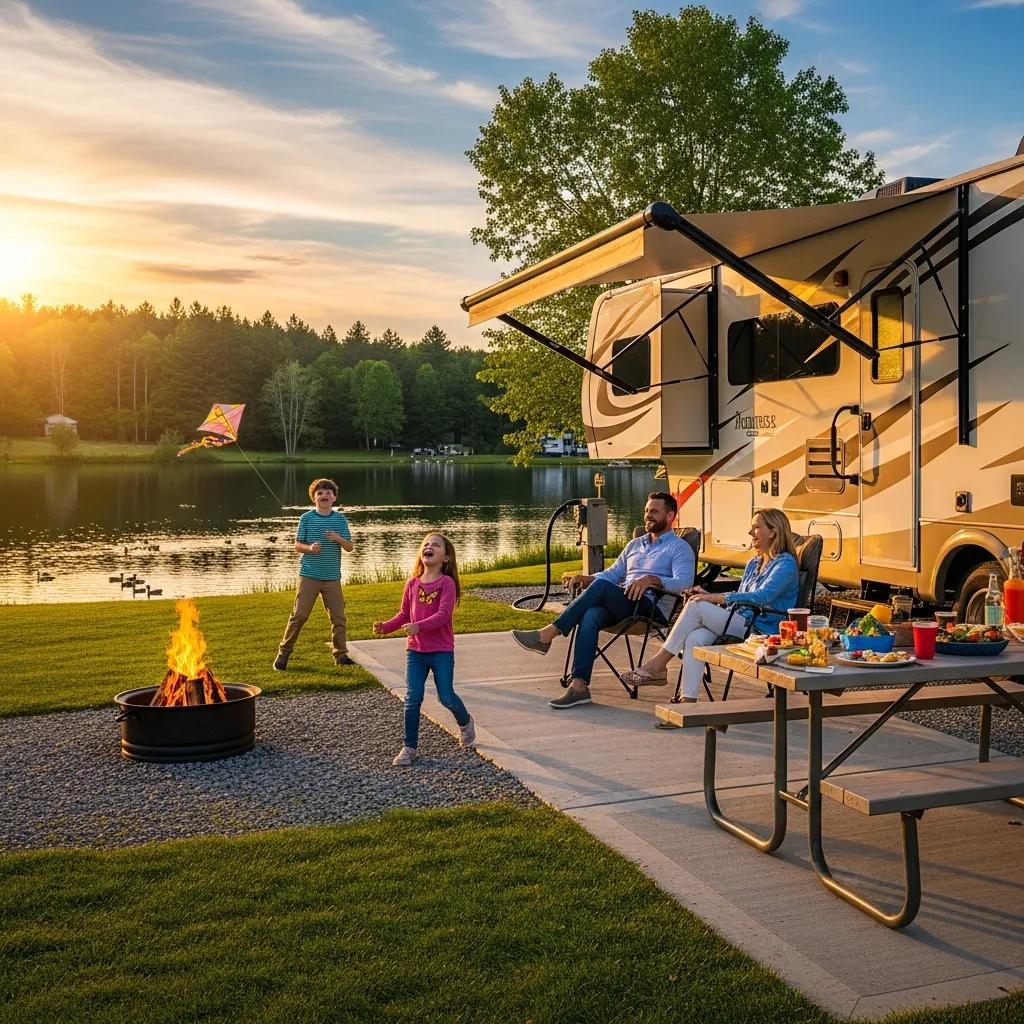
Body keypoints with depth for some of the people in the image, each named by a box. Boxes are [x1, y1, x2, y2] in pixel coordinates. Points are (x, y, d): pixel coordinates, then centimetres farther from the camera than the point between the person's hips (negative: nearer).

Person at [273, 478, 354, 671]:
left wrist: (338, 538, -16)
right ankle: (284, 652, 10)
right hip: (309, 575, -2)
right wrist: (310, 548, -21)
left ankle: (340, 654, 16)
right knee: (299, 615, -2)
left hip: (332, 577, 2)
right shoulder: (306, 518, -1)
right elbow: (297, 545, 0)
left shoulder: (340, 519, 4)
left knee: (338, 617, 4)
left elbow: (350, 547, 4)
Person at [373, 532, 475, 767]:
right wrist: (385, 627, -8)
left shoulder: (447, 583, -10)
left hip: (441, 651, -3)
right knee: (412, 699, -1)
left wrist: (419, 626, -35)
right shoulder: (412, 584, 5)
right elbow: (404, 614, 9)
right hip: (415, 650, 4)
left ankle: (465, 722, 33)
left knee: (446, 696, 1)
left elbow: (443, 614, -21)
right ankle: (409, 748, 7)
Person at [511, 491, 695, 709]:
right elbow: (612, 574, 26)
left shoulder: (679, 548, 8)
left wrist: (652, 579, -27)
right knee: (590, 616, -30)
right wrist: (586, 579, 5)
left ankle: (548, 635, -28)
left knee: (601, 586, -30)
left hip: (652, 608, -6)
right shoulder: (634, 545, 31)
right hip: (620, 605, 6)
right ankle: (579, 685, -37)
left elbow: (684, 582, -10)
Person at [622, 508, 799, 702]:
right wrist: (709, 595, 6)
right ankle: (689, 700, -30)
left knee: (696, 606, -21)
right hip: (741, 625, 7)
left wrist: (717, 598, -23)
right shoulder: (753, 563, 23)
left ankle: (659, 663, -14)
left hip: (761, 631, -7)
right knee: (695, 637, -26)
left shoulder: (785, 564, -5)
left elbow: (763, 597, -19)